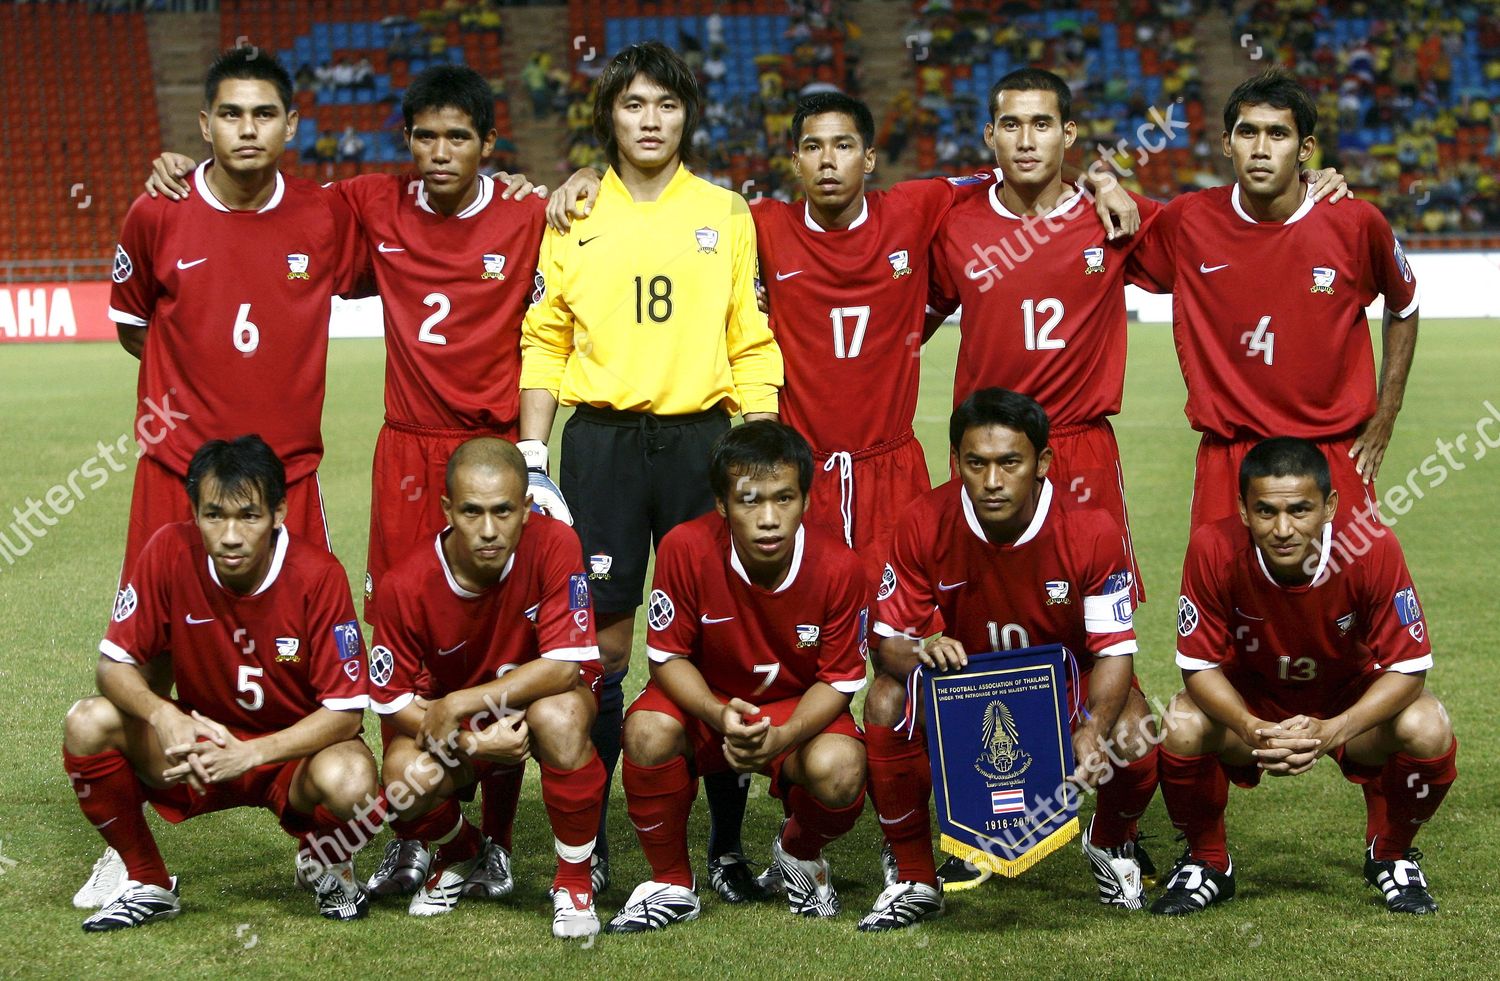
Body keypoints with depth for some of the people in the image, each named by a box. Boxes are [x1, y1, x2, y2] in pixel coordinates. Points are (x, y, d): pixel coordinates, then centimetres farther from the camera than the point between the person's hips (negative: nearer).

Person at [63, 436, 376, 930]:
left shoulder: (318, 575, -23)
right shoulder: (171, 552, -16)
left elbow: (345, 712, -20)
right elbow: (115, 662, -10)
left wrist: (248, 754, -32)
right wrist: (163, 715, -32)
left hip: (294, 754, -3)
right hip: (201, 740, 3)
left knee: (349, 780, -37)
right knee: (89, 723, -22)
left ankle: (329, 866, 2)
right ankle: (147, 883, 0)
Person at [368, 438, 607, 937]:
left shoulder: (554, 546, -25)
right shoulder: (408, 585, -22)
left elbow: (565, 665, -27)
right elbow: (394, 700, -13)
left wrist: (462, 703, -31)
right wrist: (473, 742, -28)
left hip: (536, 698, -1)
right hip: (450, 726, 1)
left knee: (560, 717, -37)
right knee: (406, 776, -30)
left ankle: (574, 881, -14)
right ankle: (460, 852, 10)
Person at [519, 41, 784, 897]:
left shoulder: (727, 214, 7)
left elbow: (754, 345, 7)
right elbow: (544, 342, 8)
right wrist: (531, 456, 1)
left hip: (700, 436, 0)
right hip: (602, 440, 0)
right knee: (600, 642, 0)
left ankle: (727, 842, 7)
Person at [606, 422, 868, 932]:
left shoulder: (839, 568, -23)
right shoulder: (687, 548, -24)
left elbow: (838, 681, -12)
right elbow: (668, 656, -13)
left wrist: (781, 737, -32)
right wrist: (720, 716, -33)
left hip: (800, 709, 0)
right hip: (703, 699, 1)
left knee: (839, 770, -32)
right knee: (647, 731, -32)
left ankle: (800, 853, 8)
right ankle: (671, 883, -6)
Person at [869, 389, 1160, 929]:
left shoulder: (1092, 531, -24)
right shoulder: (923, 525, -22)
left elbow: (1114, 650, -21)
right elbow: (887, 645, -16)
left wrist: (1093, 732, -41)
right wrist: (920, 651, -42)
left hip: (1067, 679, 0)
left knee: (1134, 740, -29)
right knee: (886, 708, -29)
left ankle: (1111, 845, 11)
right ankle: (914, 879, -8)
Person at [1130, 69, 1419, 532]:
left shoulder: (1355, 223, -4)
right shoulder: (1187, 222, -3)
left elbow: (1403, 306, 14)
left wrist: (1385, 415, 12)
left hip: (1335, 456, 0)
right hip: (1226, 456, 1)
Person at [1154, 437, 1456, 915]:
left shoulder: (1374, 550, -29)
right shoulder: (1214, 550, -28)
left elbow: (1407, 667, -23)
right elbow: (1200, 665, -19)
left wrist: (1333, 731, -39)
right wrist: (1250, 729, -40)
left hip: (1350, 704, 0)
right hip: (1248, 704, 0)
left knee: (1427, 729, -29)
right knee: (1181, 728, -30)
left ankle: (1391, 856, 3)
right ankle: (1207, 863, 0)